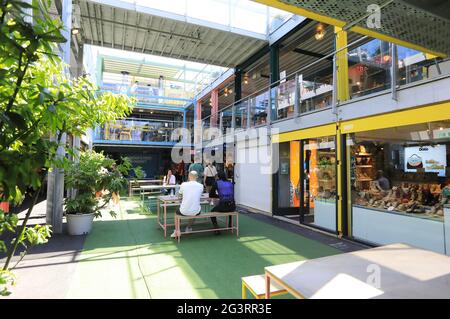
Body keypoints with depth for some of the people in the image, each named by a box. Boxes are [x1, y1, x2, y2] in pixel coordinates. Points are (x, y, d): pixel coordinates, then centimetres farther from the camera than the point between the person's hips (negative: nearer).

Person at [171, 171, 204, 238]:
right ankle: (188, 228, 49)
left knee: (177, 211, 34)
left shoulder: (183, 184, -7)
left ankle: (176, 232, 32)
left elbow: (179, 194, 14)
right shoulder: (201, 186, -4)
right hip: (196, 212, 1)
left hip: (184, 211, -1)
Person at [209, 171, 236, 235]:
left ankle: (216, 229, 12)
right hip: (232, 206, 4)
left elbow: (211, 195, 11)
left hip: (222, 206, -4)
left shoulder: (216, 183, 5)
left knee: (212, 212, 27)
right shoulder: (230, 183, 15)